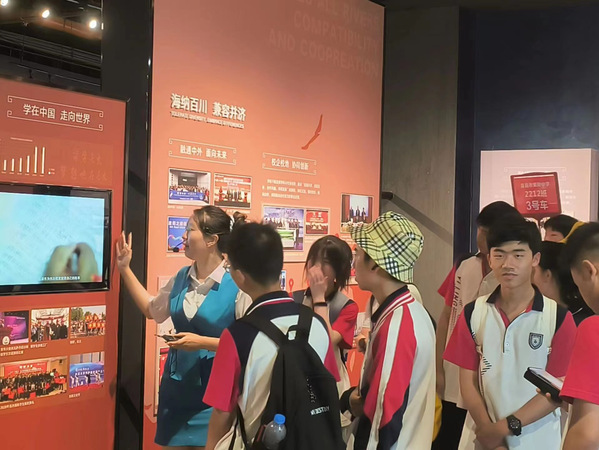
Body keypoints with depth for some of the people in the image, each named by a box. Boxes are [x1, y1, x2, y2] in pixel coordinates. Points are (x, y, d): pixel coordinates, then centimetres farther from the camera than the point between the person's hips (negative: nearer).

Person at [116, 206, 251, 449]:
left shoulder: (236, 286, -16)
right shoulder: (182, 278, 4)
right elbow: (152, 309, 19)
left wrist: (203, 342, -21)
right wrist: (125, 268, 17)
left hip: (213, 388, -6)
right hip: (176, 382, 6)